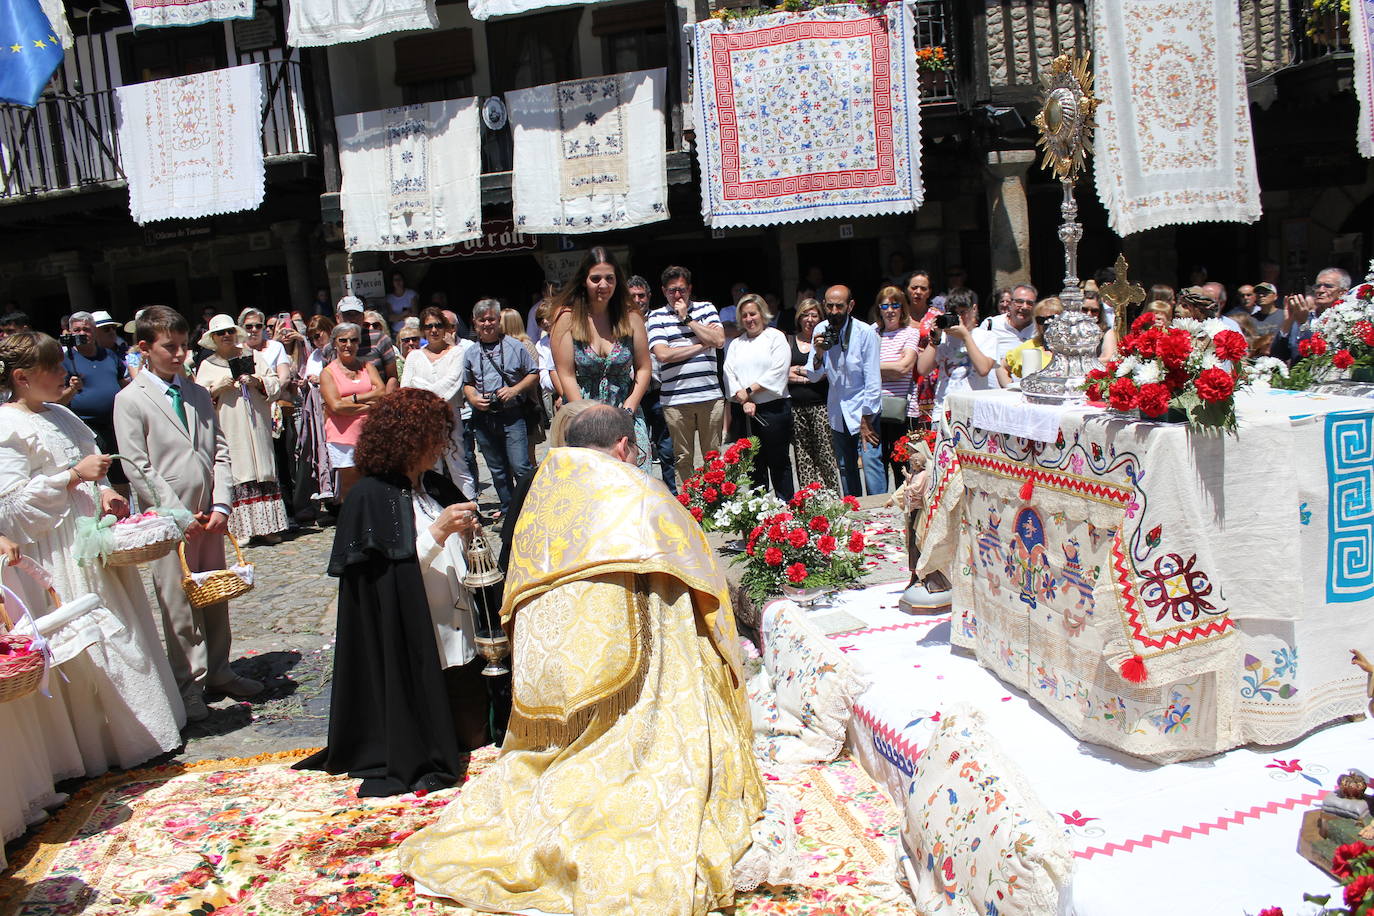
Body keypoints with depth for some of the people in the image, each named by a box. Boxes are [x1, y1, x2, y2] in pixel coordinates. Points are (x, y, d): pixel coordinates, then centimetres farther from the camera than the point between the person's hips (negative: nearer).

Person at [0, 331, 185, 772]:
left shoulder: (61, 415, 12)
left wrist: (104, 491, 3)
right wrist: (74, 476, -20)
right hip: (58, 557, -9)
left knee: (121, 634, 16)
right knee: (84, 648, -1)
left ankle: (144, 729, 29)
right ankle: (105, 745, 13)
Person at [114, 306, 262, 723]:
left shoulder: (198, 394, 11)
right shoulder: (130, 400, -5)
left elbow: (219, 451, 9)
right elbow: (137, 468, -9)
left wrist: (221, 505, -3)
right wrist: (179, 514, -12)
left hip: (209, 515, 5)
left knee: (216, 596, 13)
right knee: (178, 603, 1)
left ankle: (218, 671, 27)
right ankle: (189, 684, 13)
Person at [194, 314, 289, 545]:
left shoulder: (253, 356, 13)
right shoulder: (207, 366, 11)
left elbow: (276, 385, 9)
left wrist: (258, 382, -9)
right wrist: (217, 389, -11)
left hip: (257, 428, 1)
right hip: (229, 432, -1)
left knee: (263, 474, 0)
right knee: (236, 478, -6)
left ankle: (265, 526, 4)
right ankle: (242, 528, -2)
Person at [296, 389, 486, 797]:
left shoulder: (435, 487, 11)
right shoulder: (370, 497, -12)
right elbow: (390, 575, -16)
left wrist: (464, 534, -1)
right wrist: (438, 531, -23)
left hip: (457, 636, 7)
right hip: (412, 646, -7)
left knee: (472, 736, 14)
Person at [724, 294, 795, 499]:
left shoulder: (776, 337, 3)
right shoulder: (736, 344, 18)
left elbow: (777, 372, -9)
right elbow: (729, 374, 5)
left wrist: (749, 391, -10)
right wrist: (744, 402, -11)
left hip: (773, 408, -4)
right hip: (743, 412, 4)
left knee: (779, 462, 0)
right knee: (754, 464, 9)